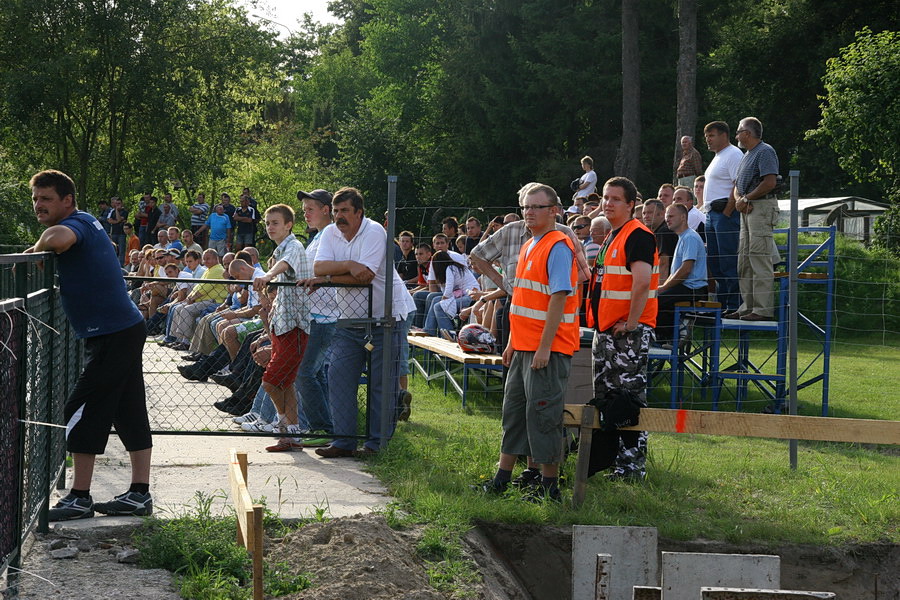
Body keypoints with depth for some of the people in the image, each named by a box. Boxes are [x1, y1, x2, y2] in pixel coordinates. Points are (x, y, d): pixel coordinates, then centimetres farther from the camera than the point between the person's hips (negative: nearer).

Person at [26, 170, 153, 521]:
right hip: (129, 330, 10)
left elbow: (59, 237, -38)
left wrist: (35, 250, -19)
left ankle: (79, 498, -1)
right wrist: (38, 253, 7)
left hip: (112, 337, -10)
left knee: (80, 414, -5)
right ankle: (139, 494, 15)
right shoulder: (84, 223, 16)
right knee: (130, 413, 11)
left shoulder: (76, 223, -15)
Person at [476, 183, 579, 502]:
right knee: (514, 410, 13)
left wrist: (544, 348, -22)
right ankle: (502, 479, 21)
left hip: (547, 349, -9)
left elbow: (559, 298, -19)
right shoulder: (529, 247, 16)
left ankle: (550, 486, 4)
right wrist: (513, 343, 19)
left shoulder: (558, 246, -13)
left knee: (542, 414, -5)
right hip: (524, 346, 9)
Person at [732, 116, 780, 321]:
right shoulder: (747, 155, 23)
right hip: (747, 210, 11)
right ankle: (748, 307, 15)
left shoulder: (765, 151, -9)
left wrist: (746, 198, -12)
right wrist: (739, 200, 0)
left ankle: (763, 309, -14)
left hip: (762, 207, -11)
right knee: (744, 261, 11)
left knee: (760, 260, -13)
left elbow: (770, 182, -20)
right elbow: (737, 186, 23)